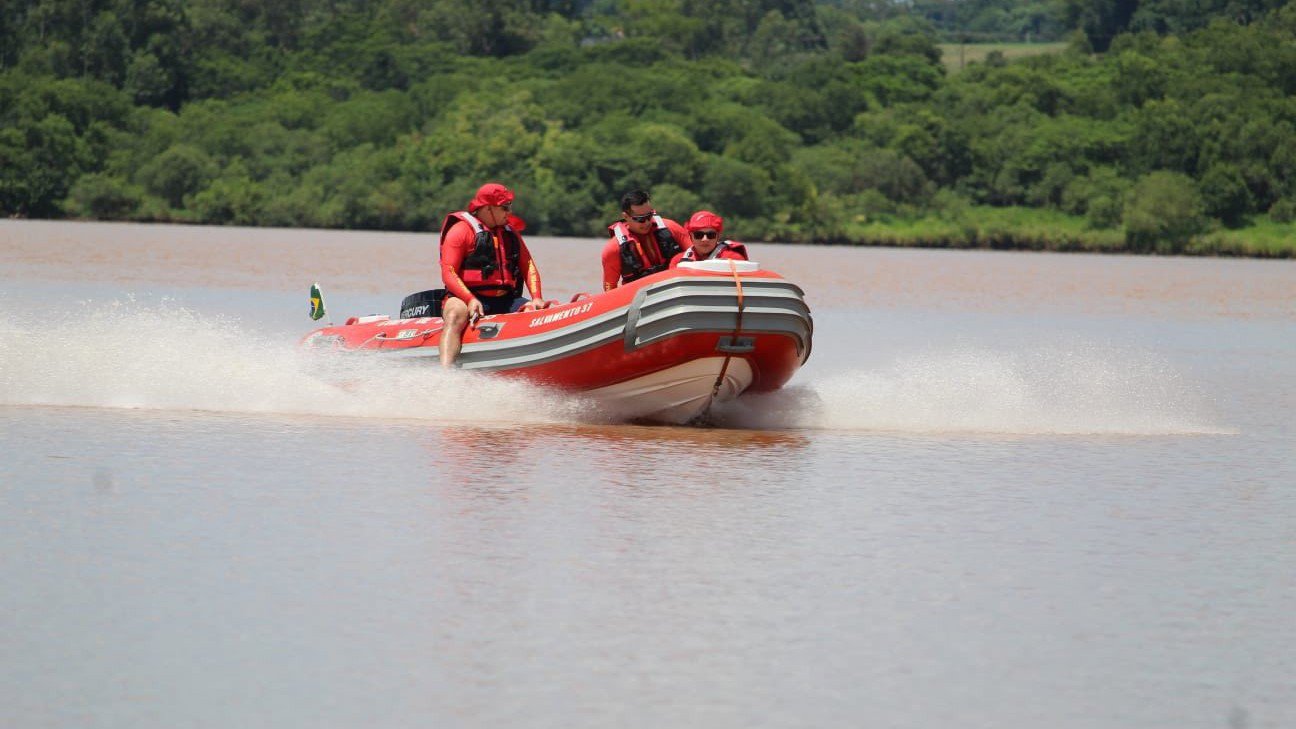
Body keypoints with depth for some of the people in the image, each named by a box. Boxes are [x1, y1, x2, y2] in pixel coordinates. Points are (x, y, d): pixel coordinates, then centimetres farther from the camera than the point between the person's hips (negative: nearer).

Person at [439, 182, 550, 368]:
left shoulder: (510, 232, 18)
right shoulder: (461, 230, -2)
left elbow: (528, 266, 14)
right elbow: (448, 273, -10)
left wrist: (536, 298, -5)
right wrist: (470, 300, -25)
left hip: (506, 300, 6)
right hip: (467, 297, -6)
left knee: (539, 314, -17)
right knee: (455, 315, -36)